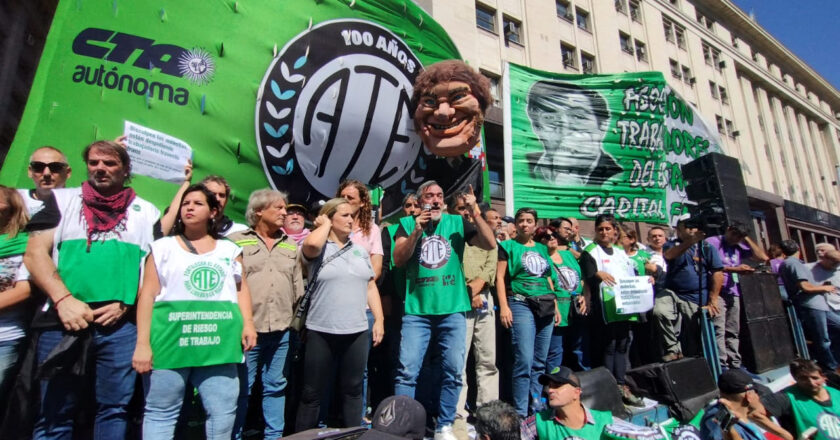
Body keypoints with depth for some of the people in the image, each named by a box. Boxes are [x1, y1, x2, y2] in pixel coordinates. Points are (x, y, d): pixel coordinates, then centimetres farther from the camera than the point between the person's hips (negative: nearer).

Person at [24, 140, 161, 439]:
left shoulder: (147, 212, 11)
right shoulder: (61, 200, 12)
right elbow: (35, 254, 2)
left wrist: (126, 304, -5)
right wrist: (63, 299, -12)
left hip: (123, 325, 0)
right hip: (63, 321, 0)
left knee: (115, 408, 7)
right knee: (55, 414, 7)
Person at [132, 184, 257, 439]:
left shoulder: (229, 249, 15)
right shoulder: (163, 247, 10)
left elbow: (241, 288, 12)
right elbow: (148, 295, 4)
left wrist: (248, 323, -2)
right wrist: (142, 342, -4)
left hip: (217, 343, 1)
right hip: (171, 339, -1)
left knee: (224, 412, 4)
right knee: (161, 412, 7)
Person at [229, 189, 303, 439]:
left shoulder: (290, 245, 12)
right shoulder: (236, 241, 0)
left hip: (282, 330, 4)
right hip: (247, 329, -4)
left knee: (276, 387, 14)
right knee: (241, 388, 7)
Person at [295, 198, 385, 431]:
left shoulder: (360, 251, 11)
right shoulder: (318, 249, -2)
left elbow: (371, 287, 12)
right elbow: (311, 243, -28)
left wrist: (379, 319, 6)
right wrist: (325, 224, -8)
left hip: (357, 332, 4)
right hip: (321, 332, -3)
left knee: (352, 390, 15)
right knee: (312, 392, 9)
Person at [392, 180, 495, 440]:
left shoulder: (457, 223, 7)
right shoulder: (408, 223, 5)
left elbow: (490, 244, -1)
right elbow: (398, 260, -4)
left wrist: (474, 213, -11)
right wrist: (416, 231, -16)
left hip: (453, 309, 1)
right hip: (416, 310, -1)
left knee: (454, 371, 6)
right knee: (407, 371, -2)